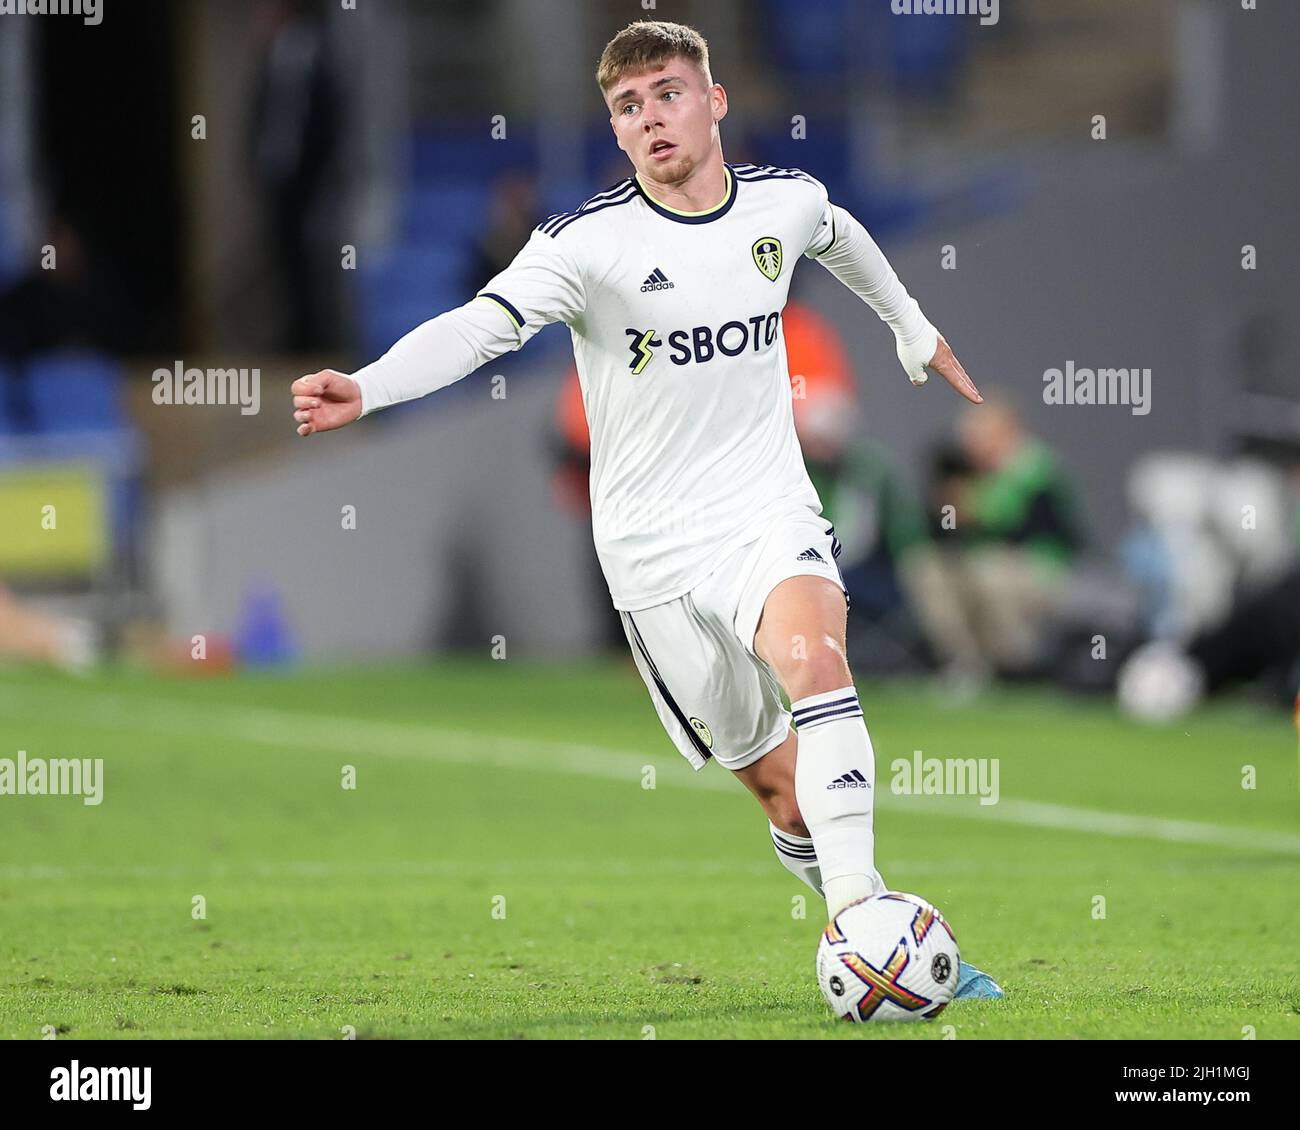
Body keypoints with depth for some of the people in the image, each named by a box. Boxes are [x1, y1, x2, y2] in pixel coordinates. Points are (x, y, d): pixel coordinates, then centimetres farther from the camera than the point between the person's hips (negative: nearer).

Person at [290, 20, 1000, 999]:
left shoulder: (785, 200, 1)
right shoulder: (590, 241, -13)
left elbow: (837, 234, 26)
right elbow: (481, 324, -28)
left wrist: (913, 326, 43)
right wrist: (365, 389, -46)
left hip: (767, 509, 1)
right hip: (652, 542, -1)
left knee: (814, 658, -30)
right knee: (776, 780, 3)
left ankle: (857, 909, -34)